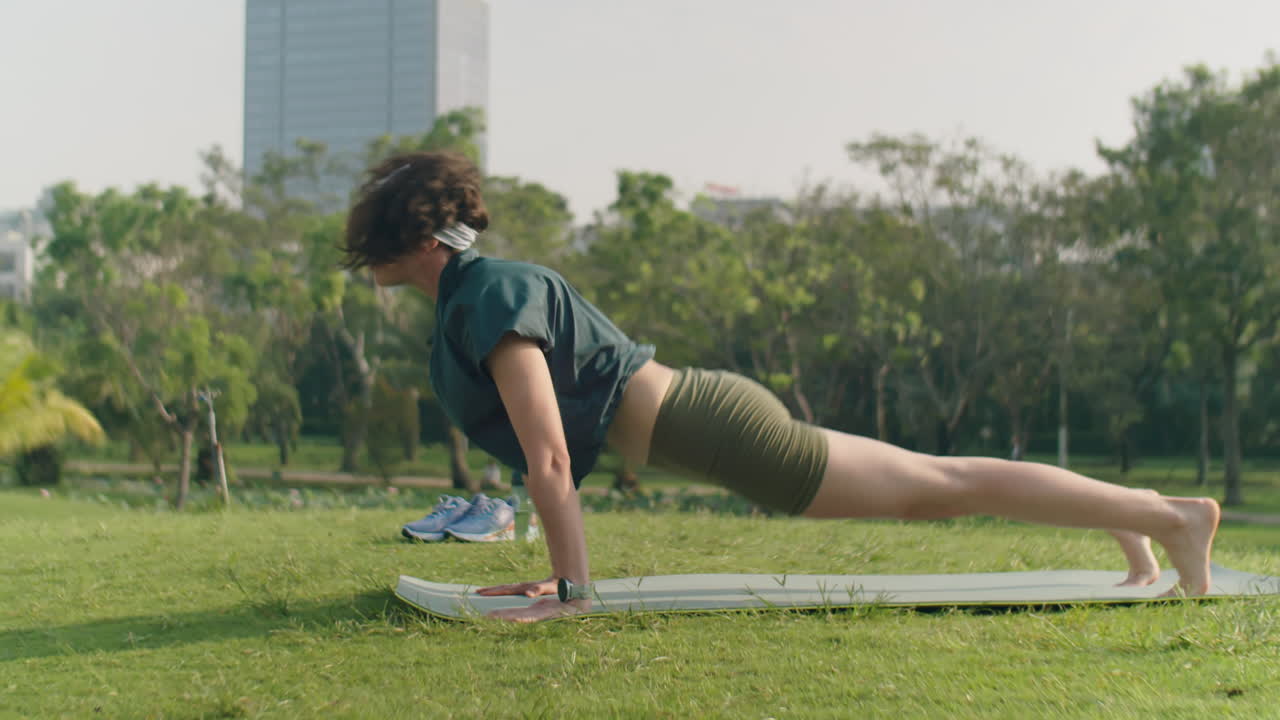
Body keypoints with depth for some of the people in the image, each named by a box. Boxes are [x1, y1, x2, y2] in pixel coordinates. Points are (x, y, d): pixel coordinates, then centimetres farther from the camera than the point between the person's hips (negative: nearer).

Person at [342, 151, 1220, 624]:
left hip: (709, 427, -9)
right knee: (930, 485, 16)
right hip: (701, 414, 9)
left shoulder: (490, 299, -15)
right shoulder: (479, 293, 15)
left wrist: (572, 590, -19)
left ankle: (1170, 514, 5)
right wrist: (563, 570, 20)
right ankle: (1134, 509, 27)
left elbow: (549, 456, -22)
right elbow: (557, 447, 21)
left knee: (939, 487, -3)